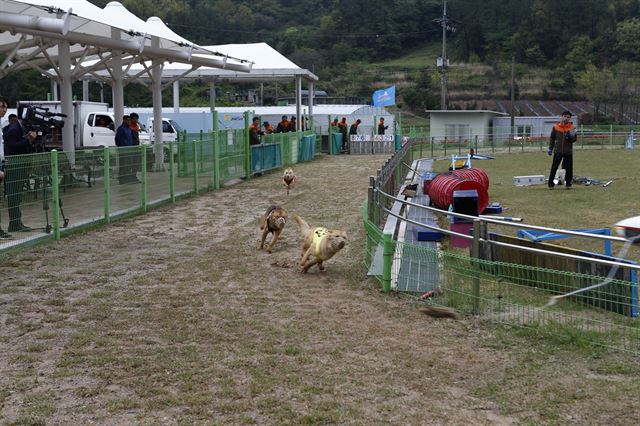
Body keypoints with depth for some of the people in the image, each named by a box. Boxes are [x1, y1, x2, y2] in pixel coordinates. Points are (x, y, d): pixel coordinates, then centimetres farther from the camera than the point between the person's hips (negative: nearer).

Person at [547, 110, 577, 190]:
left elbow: (574, 139, 1)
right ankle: (551, 184, 5)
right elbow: (552, 138, 12)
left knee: (569, 168, 2)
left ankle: (568, 184, 13)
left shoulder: (572, 127, 1)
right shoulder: (556, 126, 3)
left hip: (568, 152, 0)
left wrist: (571, 137, -20)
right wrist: (550, 148, 9)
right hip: (557, 151, 0)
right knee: (554, 168, -1)